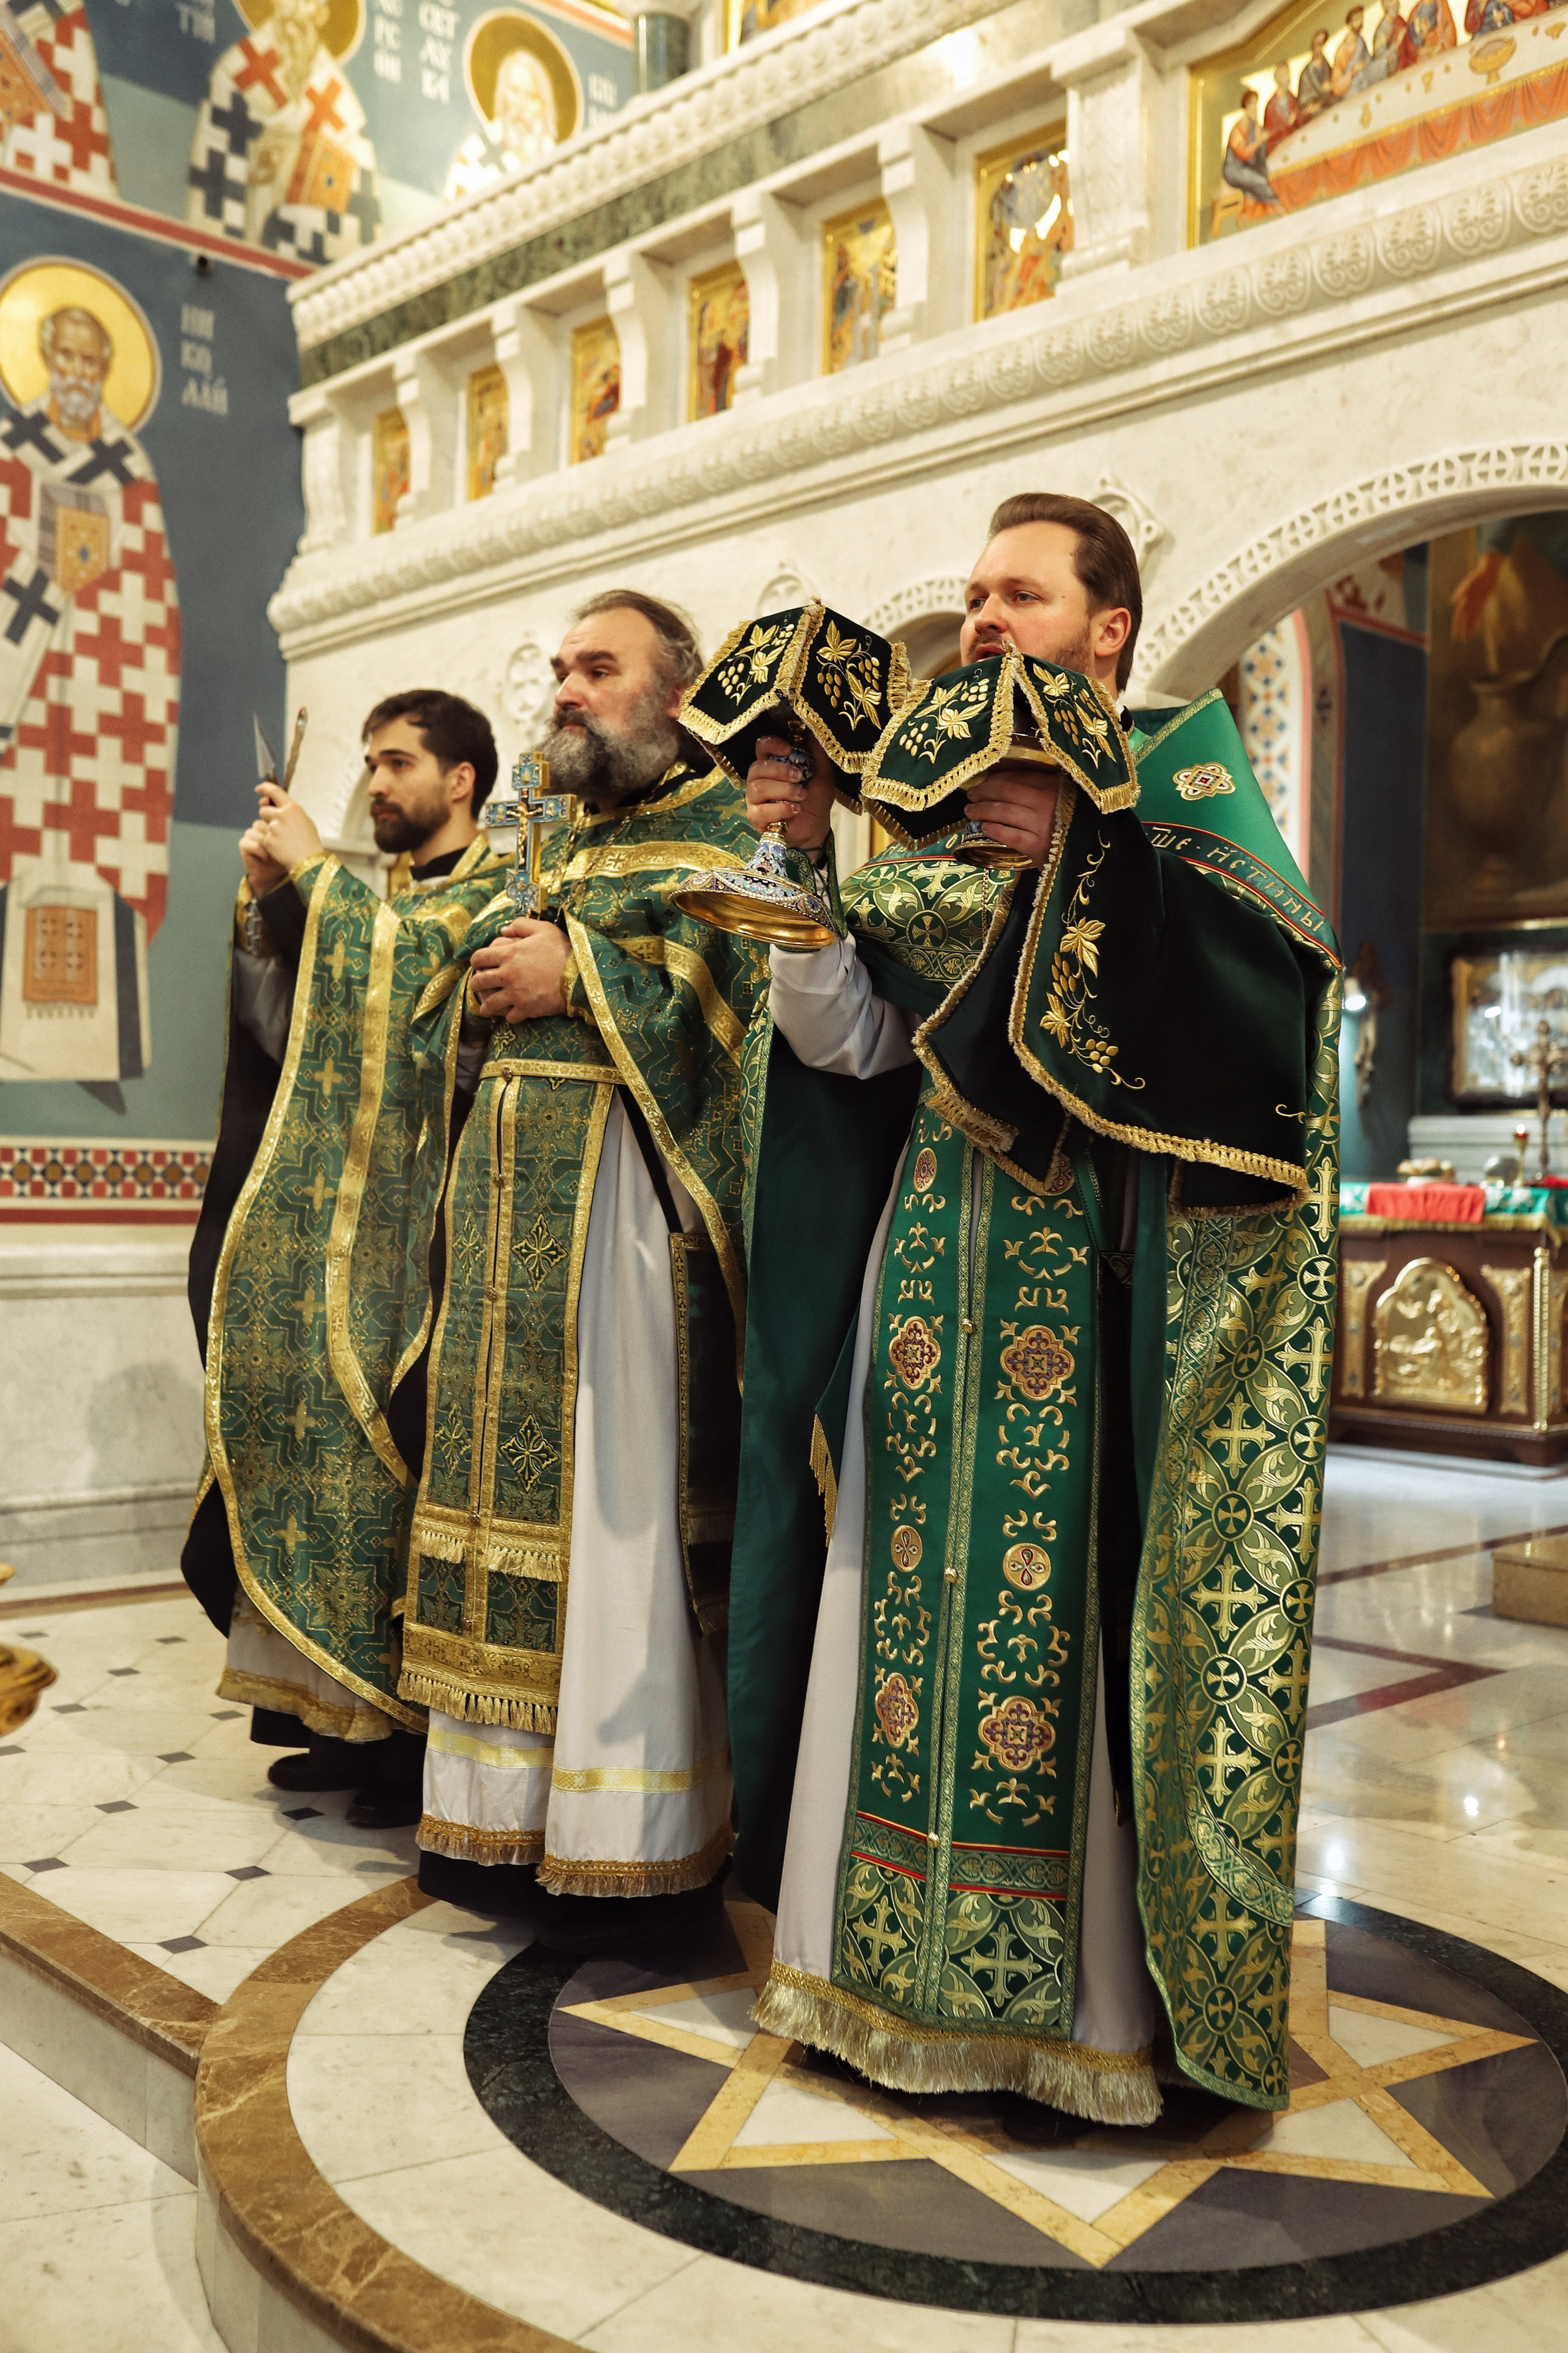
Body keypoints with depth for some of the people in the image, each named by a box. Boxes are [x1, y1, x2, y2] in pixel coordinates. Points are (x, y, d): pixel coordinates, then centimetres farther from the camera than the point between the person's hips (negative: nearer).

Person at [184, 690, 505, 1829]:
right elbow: (288, 1035, 15)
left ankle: (423, 1730, 2)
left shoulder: (502, 885, 2)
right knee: (327, 1449, 5)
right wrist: (271, 898, 5)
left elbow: (420, 960, -17)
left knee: (395, 1457, -8)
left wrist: (314, 871, -6)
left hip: (415, 1223, -7)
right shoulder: (370, 894, 22)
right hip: (328, 1221, 7)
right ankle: (352, 1718, 13)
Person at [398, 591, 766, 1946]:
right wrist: (483, 990, 3)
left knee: (619, 1498, -7)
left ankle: (631, 1843, 2)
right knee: (515, 1478, 8)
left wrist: (578, 975, -14)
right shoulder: (558, 843, 23)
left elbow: (761, 984, -14)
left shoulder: (729, 826, 1)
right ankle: (509, 1810, 18)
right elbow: (461, 1020, 26)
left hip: (631, 1199, -7)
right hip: (517, 1189, 8)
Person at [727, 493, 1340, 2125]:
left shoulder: (1180, 762, 4)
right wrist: (807, 864, -2)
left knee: (1068, 1593, -5)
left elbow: (1287, 960, -14)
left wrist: (1090, 855, -19)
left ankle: (1087, 1992, 10)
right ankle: (904, 1969, 20)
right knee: (912, 1598, 6)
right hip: (934, 1243, 5)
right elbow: (847, 1044, 8)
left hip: (1092, 1254, -5)